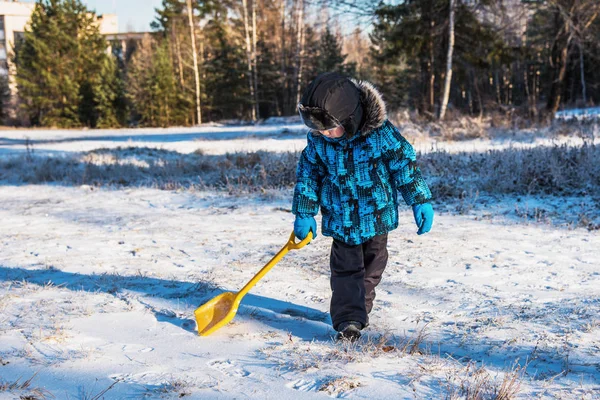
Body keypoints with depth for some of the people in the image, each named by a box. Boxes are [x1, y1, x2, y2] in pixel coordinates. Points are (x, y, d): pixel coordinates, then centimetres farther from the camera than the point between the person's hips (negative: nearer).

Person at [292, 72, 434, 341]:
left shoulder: (380, 132, -22)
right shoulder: (317, 140, -13)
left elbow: (404, 165, -12)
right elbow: (307, 175, 0)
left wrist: (421, 202, -10)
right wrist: (304, 214, 2)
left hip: (377, 214, 0)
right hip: (340, 217, 1)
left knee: (372, 265, 15)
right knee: (345, 268, -7)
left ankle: (360, 308, 35)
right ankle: (348, 319, -5)